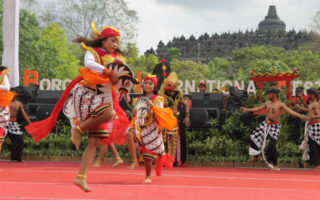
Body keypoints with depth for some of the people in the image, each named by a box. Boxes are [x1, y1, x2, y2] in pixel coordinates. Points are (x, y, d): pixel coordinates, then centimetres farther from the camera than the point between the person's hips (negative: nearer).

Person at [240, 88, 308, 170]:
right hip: (266, 124, 6)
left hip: (275, 126, -6)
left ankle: (275, 165, -1)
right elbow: (258, 108, 19)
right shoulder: (267, 103, 6)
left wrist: (301, 116, -29)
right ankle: (256, 156, 25)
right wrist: (246, 109, 22)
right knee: (254, 138, 5)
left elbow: (290, 111, -18)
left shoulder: (280, 104, -11)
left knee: (272, 146, -14)